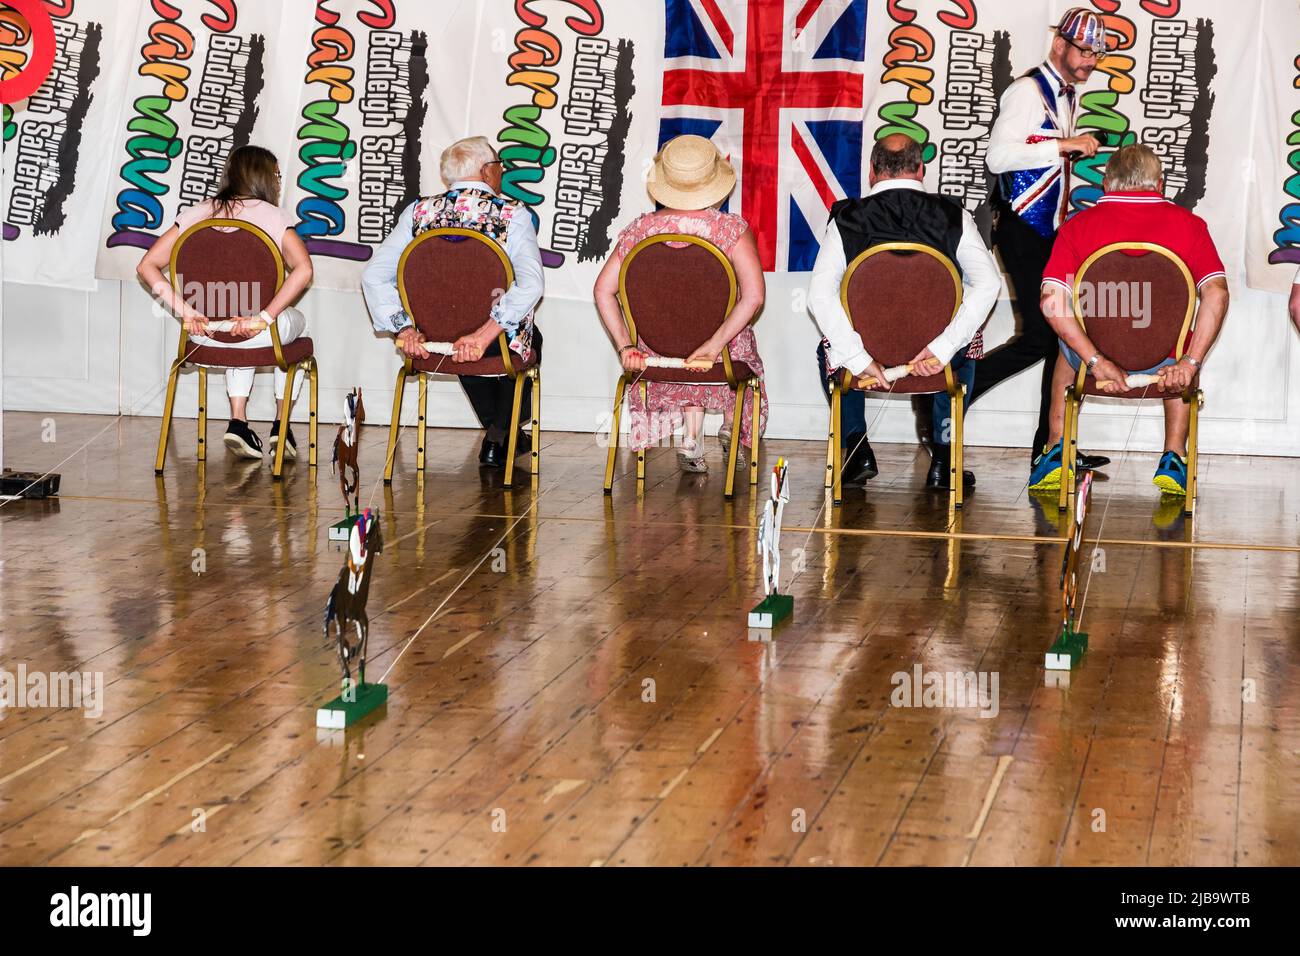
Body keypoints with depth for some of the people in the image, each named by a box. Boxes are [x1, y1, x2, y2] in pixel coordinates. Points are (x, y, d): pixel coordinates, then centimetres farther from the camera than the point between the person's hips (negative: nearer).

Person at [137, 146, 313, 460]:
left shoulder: (198, 214, 5)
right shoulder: (273, 215, -6)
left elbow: (147, 265, -1)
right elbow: (303, 270, -24)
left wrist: (185, 311, -6)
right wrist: (265, 317, -21)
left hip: (204, 332, 4)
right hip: (260, 329, -3)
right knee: (296, 321, 34)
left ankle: (238, 422, 27)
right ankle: (281, 427, 32)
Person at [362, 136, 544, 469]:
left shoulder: (419, 212, -2)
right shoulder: (513, 214, -11)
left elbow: (374, 276, -8)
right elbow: (531, 283, -26)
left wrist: (404, 329, -9)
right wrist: (484, 336, -26)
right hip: (500, 345, -3)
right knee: (529, 338, 34)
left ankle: (497, 433, 52)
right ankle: (498, 435, 30)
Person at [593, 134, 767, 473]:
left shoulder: (640, 229, -9)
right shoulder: (732, 229, -16)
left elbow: (603, 290, -12)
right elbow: (754, 295, -25)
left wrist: (625, 346, -11)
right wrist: (716, 344, -23)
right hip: (718, 353, -1)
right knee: (740, 342, 35)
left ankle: (692, 438, 23)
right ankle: (731, 428, 32)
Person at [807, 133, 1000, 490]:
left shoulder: (847, 218, -7)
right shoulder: (953, 216, -4)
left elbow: (820, 293, -18)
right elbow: (988, 284, -16)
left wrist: (858, 358, -18)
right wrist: (941, 350, -18)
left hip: (867, 353, 0)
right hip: (934, 355, 1)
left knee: (829, 351, 36)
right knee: (963, 355, 38)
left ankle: (858, 451, 24)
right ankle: (942, 459, 28)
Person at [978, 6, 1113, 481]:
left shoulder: (1069, 95, 18)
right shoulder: (1027, 92, -12)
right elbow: (998, 156, -25)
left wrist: (1083, 151, 16)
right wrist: (1064, 145, -26)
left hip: (1053, 229, 9)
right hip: (1022, 230, -9)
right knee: (1039, 335, -15)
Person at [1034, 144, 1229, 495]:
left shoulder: (1079, 225, -2)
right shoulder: (1188, 223, -1)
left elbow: (1051, 300, -15)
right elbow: (1216, 293, -14)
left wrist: (1097, 362, -15)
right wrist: (1189, 364, -13)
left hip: (1099, 358, 0)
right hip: (1164, 362, 0)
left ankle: (1056, 453, 30)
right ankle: (1173, 459, 31)